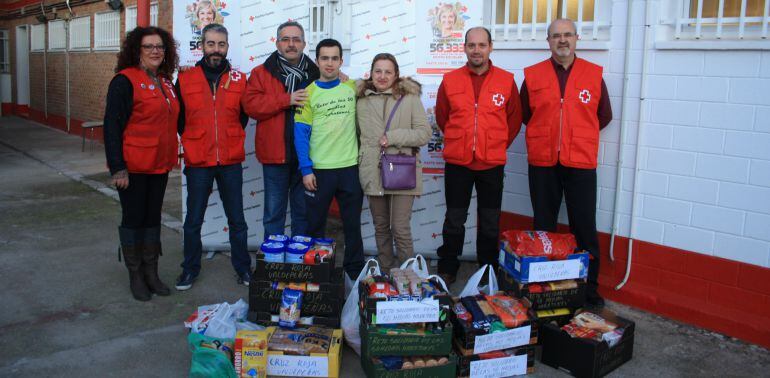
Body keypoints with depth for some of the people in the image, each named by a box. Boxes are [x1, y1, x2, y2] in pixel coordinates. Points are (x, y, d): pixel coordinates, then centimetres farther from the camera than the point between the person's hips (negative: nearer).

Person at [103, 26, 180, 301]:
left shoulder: (165, 82, 11)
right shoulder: (125, 80, -11)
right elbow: (112, 126, -14)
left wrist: (173, 154, 14)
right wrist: (117, 167, -18)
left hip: (160, 165, 7)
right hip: (133, 166, -6)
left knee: (153, 217, 13)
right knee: (133, 219, 5)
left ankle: (151, 273, 25)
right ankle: (135, 276, 18)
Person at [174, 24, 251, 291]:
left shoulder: (239, 80, 2)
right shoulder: (185, 79, 0)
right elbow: (178, 118, 9)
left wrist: (230, 139, 8)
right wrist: (193, 141, 9)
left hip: (231, 162, 1)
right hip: (197, 162, 0)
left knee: (237, 220, 9)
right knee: (193, 221, 9)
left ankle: (243, 268, 23)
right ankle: (190, 269, 25)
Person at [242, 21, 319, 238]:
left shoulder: (315, 74, 8)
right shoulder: (261, 73, 4)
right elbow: (250, 104, -9)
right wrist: (287, 100, -16)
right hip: (275, 155, -1)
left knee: (304, 212, 12)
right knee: (274, 213, 7)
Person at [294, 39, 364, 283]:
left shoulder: (353, 88, 4)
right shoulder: (308, 93, -1)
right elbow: (300, 134, -3)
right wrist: (306, 170, -10)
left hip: (350, 167, 2)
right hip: (319, 170, -1)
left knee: (352, 224, 10)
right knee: (315, 225, 9)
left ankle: (354, 272, 24)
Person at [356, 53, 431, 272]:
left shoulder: (409, 98, -1)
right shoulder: (362, 101, 8)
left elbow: (424, 133, -5)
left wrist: (393, 137, -13)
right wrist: (362, 161, 9)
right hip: (373, 173, 4)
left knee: (400, 229, -5)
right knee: (381, 227, 13)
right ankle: (386, 273, 27)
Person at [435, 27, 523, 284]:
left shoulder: (506, 81, 0)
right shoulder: (450, 80, 0)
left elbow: (514, 119, 9)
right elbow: (442, 118, 11)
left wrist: (498, 145, 9)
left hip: (492, 164, 0)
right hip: (457, 163, 0)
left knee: (490, 224, 11)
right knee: (454, 221, 10)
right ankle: (446, 270, 22)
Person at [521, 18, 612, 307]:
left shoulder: (594, 74, 3)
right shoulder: (533, 75, 3)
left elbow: (604, 116, 13)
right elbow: (525, 115, 13)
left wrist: (579, 134, 12)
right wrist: (547, 135, 10)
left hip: (581, 164, -1)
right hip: (542, 163, 1)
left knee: (585, 229, 2)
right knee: (543, 227, 11)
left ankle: (589, 286, 14)